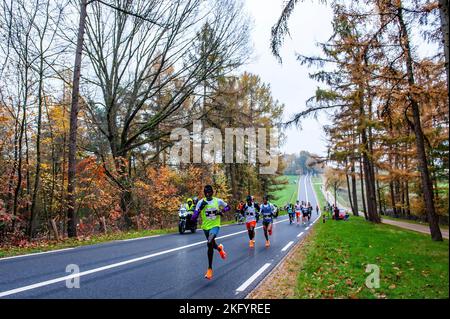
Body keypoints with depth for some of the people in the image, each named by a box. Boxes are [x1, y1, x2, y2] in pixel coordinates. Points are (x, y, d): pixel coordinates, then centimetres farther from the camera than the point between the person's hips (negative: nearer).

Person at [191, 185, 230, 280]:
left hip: (215, 226, -3)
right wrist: (200, 208, -26)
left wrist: (221, 211, -8)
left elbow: (227, 207, 12)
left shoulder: (218, 201, -7)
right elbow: (193, 218, -13)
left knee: (209, 243, -26)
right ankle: (219, 248, 61)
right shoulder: (201, 202, -9)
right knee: (212, 244, 21)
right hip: (206, 227, 3)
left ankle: (210, 269, -12)